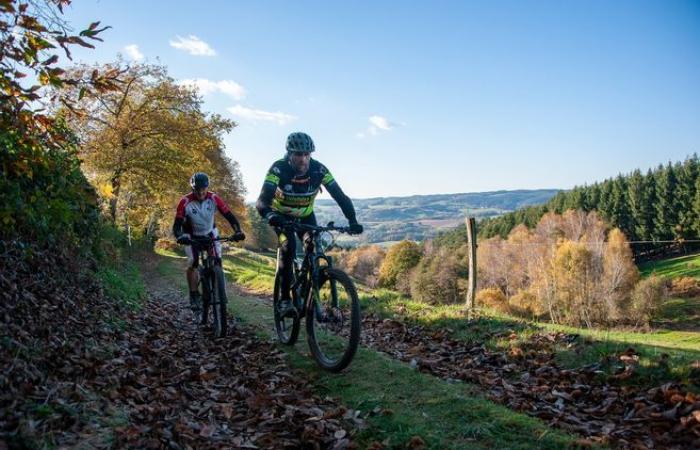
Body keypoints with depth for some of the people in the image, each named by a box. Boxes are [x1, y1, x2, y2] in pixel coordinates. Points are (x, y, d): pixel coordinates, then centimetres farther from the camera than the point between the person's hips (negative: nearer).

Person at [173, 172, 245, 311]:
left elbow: (229, 216, -22)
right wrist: (180, 236, -49)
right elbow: (177, 225, -28)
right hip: (191, 236, -2)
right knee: (192, 263, -21)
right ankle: (194, 295, -6)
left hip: (210, 234, 2)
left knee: (217, 262, -13)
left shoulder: (214, 199, -22)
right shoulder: (185, 202, -27)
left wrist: (238, 231, -38)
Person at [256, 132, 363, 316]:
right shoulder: (278, 169, -31)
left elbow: (340, 196, -27)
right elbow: (262, 200, -41)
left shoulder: (319, 170, -25)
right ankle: (285, 299, -17)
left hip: (306, 216, 3)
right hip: (282, 216, -2)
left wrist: (352, 221, -42)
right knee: (288, 247, -27)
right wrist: (269, 215, -63)